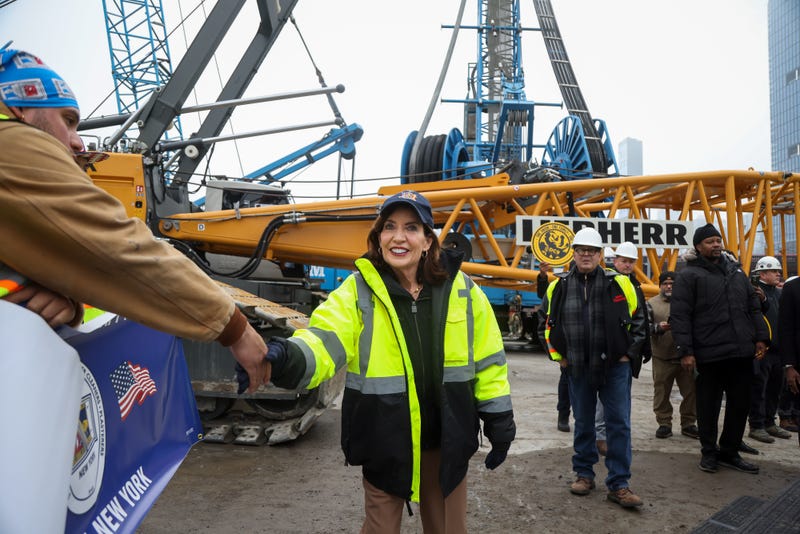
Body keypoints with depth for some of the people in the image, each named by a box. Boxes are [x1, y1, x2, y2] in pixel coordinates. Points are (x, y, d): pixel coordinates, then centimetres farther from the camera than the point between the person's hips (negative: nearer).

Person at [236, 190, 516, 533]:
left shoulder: (461, 289, -5)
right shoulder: (359, 290, -11)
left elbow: (487, 358, 2)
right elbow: (325, 340, -27)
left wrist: (499, 422, 5)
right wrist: (286, 358, -48)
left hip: (446, 440, 2)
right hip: (386, 442, -2)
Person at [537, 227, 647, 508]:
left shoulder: (619, 283, -4)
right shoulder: (559, 286, 0)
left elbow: (638, 319, 6)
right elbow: (546, 322, 13)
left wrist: (629, 353, 1)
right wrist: (557, 354, 7)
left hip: (615, 366, -1)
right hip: (578, 367, 1)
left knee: (619, 423, 0)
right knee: (583, 423, 13)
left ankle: (618, 485, 10)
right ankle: (583, 474, 29)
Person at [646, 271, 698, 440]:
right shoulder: (651, 304, 5)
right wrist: (659, 328, -21)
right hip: (662, 357, -1)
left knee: (691, 391, 6)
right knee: (662, 392, 4)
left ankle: (689, 424, 20)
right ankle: (664, 424, 15)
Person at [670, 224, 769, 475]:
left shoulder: (736, 271, 15)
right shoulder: (689, 275, -5)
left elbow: (753, 307, 20)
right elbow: (679, 316, -9)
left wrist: (761, 337, 10)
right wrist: (685, 351, -14)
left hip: (742, 352, 6)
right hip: (709, 355, -6)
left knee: (741, 404, 12)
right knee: (708, 407, 6)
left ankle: (729, 452, 27)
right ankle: (709, 452, 22)